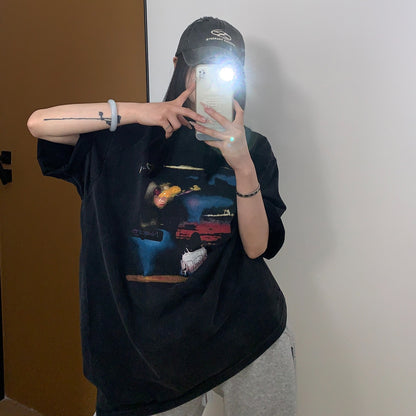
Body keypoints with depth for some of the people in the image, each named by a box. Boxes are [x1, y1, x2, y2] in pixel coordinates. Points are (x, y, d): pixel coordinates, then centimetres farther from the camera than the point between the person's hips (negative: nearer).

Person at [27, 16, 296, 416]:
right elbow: (39, 123, -12)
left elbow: (258, 247, -9)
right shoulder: (129, 139, -1)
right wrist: (137, 111, -18)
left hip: (247, 335, 1)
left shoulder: (252, 148, 0)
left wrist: (243, 166, -24)